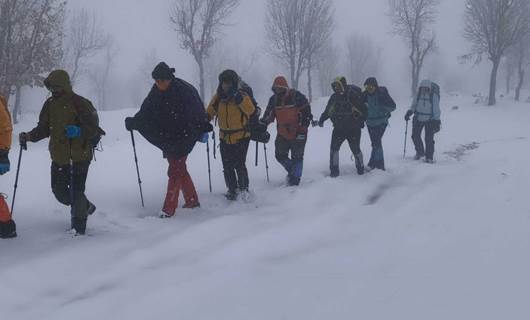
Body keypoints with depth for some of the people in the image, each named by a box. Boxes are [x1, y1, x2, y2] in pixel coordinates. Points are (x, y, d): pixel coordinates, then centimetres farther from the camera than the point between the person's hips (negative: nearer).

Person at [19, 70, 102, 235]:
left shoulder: (80, 103, -11)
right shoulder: (50, 104, 9)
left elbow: (93, 127, -13)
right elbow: (44, 128, 16)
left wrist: (79, 131, -29)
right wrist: (29, 136, 1)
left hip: (79, 156, -7)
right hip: (58, 157, 7)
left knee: (76, 191, -6)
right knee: (59, 190, 11)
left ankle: (78, 226, 7)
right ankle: (85, 207, 35)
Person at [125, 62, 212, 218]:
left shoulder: (185, 91, -17)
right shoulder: (156, 93, 0)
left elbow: (197, 112, -13)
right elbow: (145, 113, 6)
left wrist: (203, 129, -18)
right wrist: (133, 122, -7)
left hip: (183, 139, -7)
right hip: (168, 139, 7)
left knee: (174, 171, -9)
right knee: (180, 170, 15)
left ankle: (169, 209, -7)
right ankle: (192, 201, 29)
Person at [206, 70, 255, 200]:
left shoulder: (242, 96, -9)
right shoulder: (218, 97, 3)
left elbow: (250, 110, -25)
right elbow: (210, 112, 12)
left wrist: (240, 100, -37)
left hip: (241, 137, -4)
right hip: (225, 138, 4)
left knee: (239, 165, -8)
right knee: (227, 166, 7)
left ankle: (243, 187, 12)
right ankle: (232, 189, 23)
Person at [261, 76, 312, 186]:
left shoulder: (297, 96, -12)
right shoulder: (274, 99, 4)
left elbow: (307, 113, -9)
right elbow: (269, 115, 12)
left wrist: (302, 129, -14)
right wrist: (262, 123, -8)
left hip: (298, 133, -5)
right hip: (282, 134, 6)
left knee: (297, 157, -4)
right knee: (280, 156, 6)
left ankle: (295, 179, 5)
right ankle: (293, 171, 28)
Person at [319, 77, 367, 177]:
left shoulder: (352, 95, -8)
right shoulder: (334, 97, 7)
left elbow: (363, 108, -5)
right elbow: (327, 111, 17)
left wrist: (361, 121, -10)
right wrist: (321, 119, 4)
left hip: (353, 129, -4)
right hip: (339, 128, 4)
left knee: (355, 149, 3)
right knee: (334, 148, -7)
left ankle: (360, 168, 23)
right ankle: (334, 170, 0)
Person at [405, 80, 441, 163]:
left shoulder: (434, 96, -14)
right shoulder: (418, 95, -3)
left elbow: (436, 110, -10)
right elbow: (414, 106, 11)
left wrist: (437, 121, -15)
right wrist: (409, 112, -6)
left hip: (430, 120, -4)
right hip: (418, 119, 4)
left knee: (429, 138, -7)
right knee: (415, 136, 5)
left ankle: (429, 157, 4)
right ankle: (420, 153, 27)